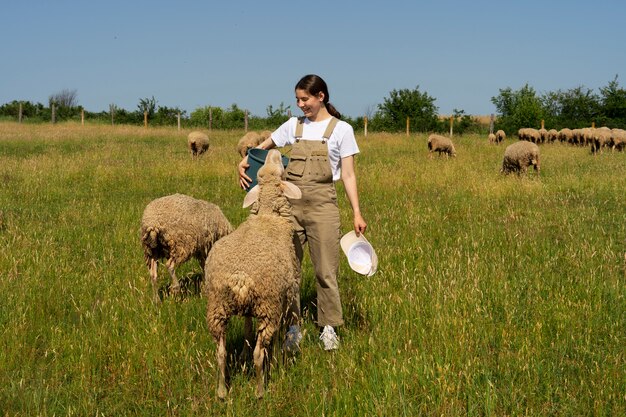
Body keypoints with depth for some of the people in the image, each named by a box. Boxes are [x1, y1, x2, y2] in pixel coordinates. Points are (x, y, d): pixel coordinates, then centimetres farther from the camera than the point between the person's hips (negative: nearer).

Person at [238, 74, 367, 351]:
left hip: (322, 203, -3)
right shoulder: (294, 125, 12)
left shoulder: (341, 129, 2)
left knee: (326, 270, 0)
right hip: (290, 202, 3)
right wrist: (243, 164, 2)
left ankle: (328, 328, 15)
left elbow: (348, 175, 0)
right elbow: (263, 147, 22)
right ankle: (292, 327, 13)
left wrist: (357, 213, -7)